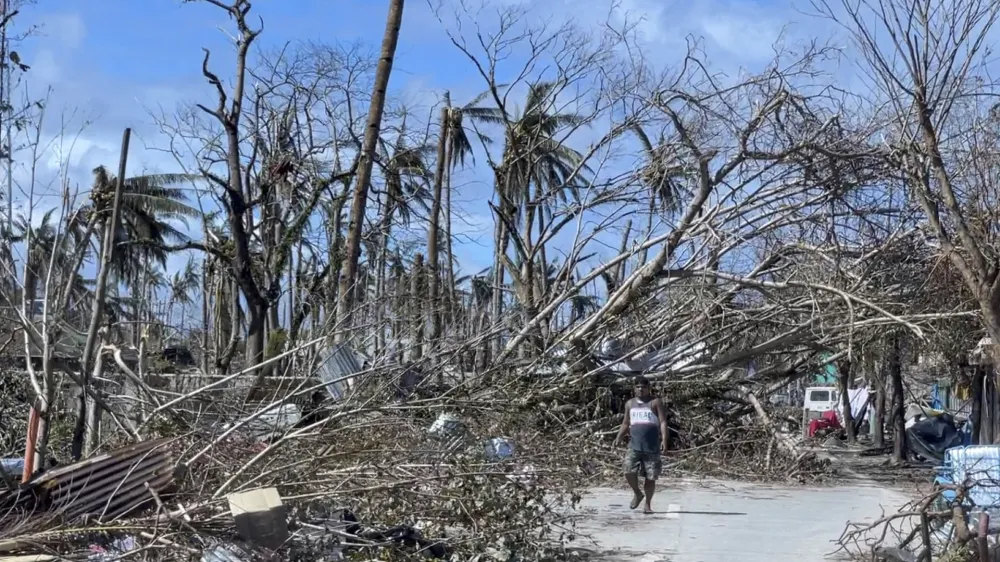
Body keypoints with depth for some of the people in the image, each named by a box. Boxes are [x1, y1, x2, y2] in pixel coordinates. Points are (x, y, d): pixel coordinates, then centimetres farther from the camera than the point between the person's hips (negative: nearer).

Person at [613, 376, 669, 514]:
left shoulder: (655, 402, 3)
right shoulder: (630, 404, 16)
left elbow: (663, 422, -4)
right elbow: (626, 424, 23)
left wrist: (664, 440, -18)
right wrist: (619, 437, 6)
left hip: (652, 447, -3)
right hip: (634, 445, 3)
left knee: (650, 477, 0)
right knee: (629, 472, -14)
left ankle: (648, 504, 17)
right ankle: (638, 494, 13)